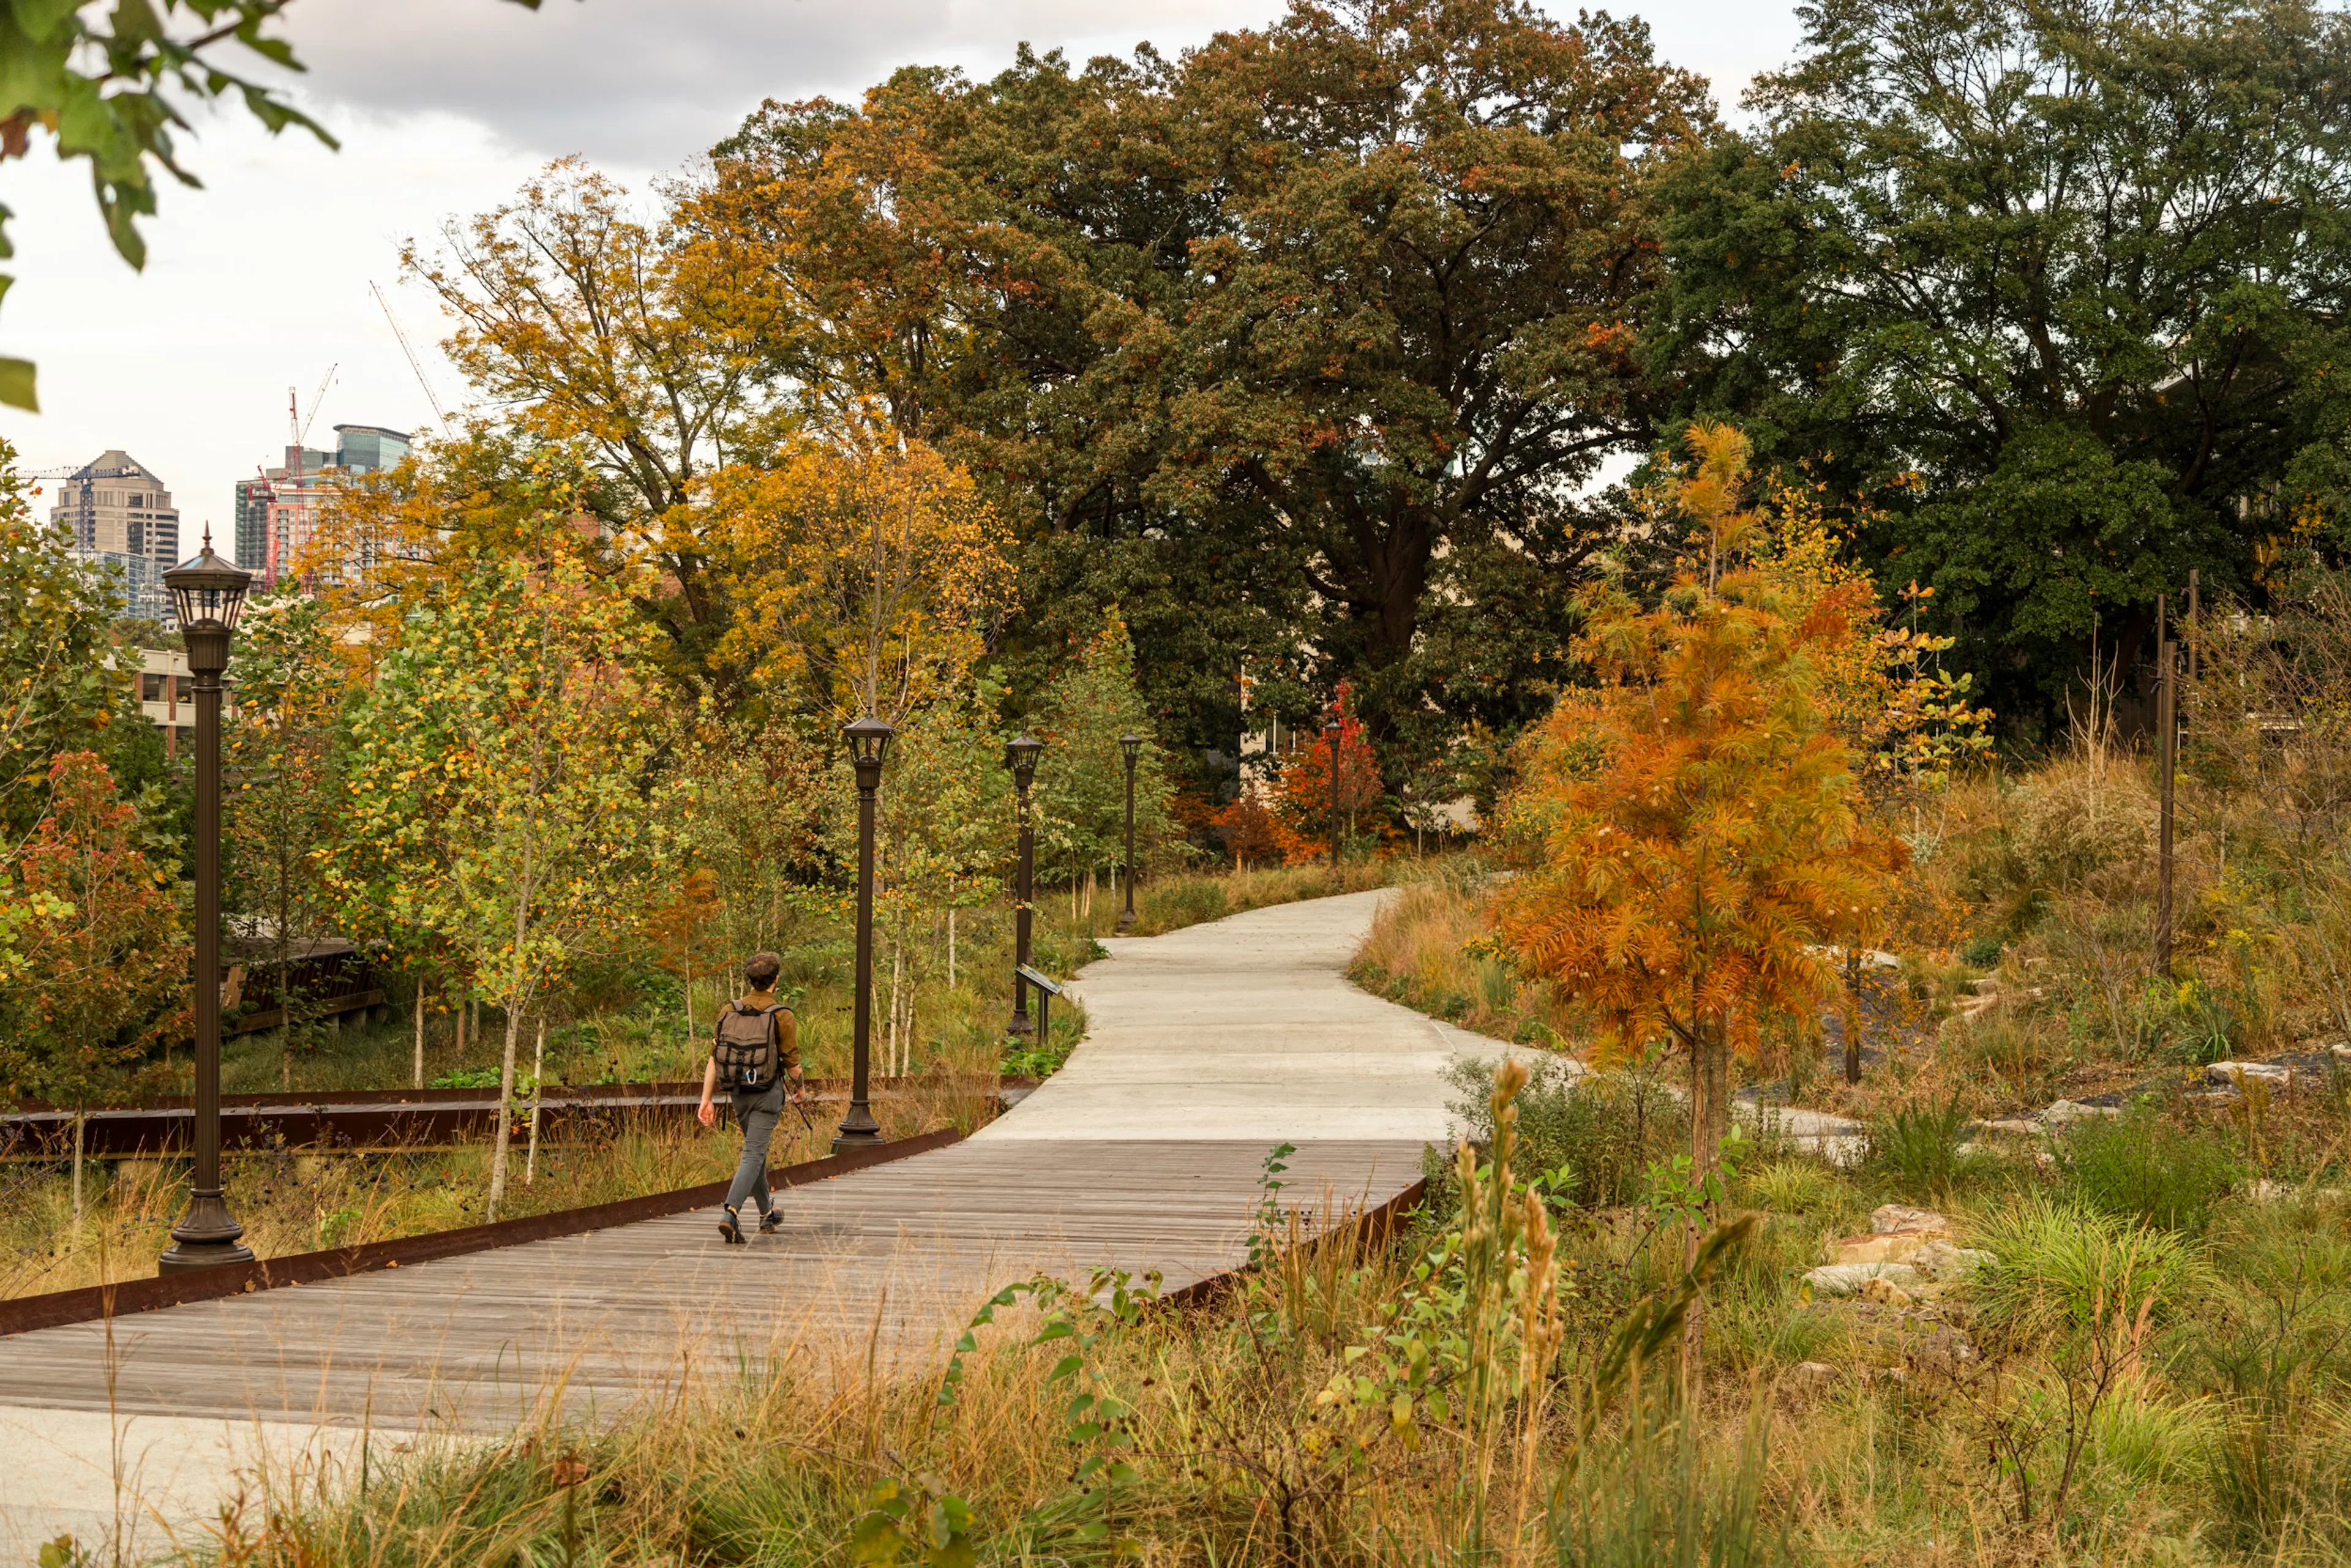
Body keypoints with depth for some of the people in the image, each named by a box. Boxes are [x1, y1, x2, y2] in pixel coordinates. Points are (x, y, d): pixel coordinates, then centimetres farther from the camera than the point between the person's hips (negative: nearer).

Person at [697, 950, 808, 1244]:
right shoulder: (782, 1016, -12)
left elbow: (714, 1059, -3)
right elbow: (792, 1063, -7)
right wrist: (800, 1088, 14)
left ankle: (767, 1214, 36)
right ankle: (731, 1214, -25)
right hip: (767, 1094, -5)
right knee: (753, 1155, -6)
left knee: (756, 1151, 21)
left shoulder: (729, 1011, -1)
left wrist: (706, 1100, -1)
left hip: (739, 1093, 5)